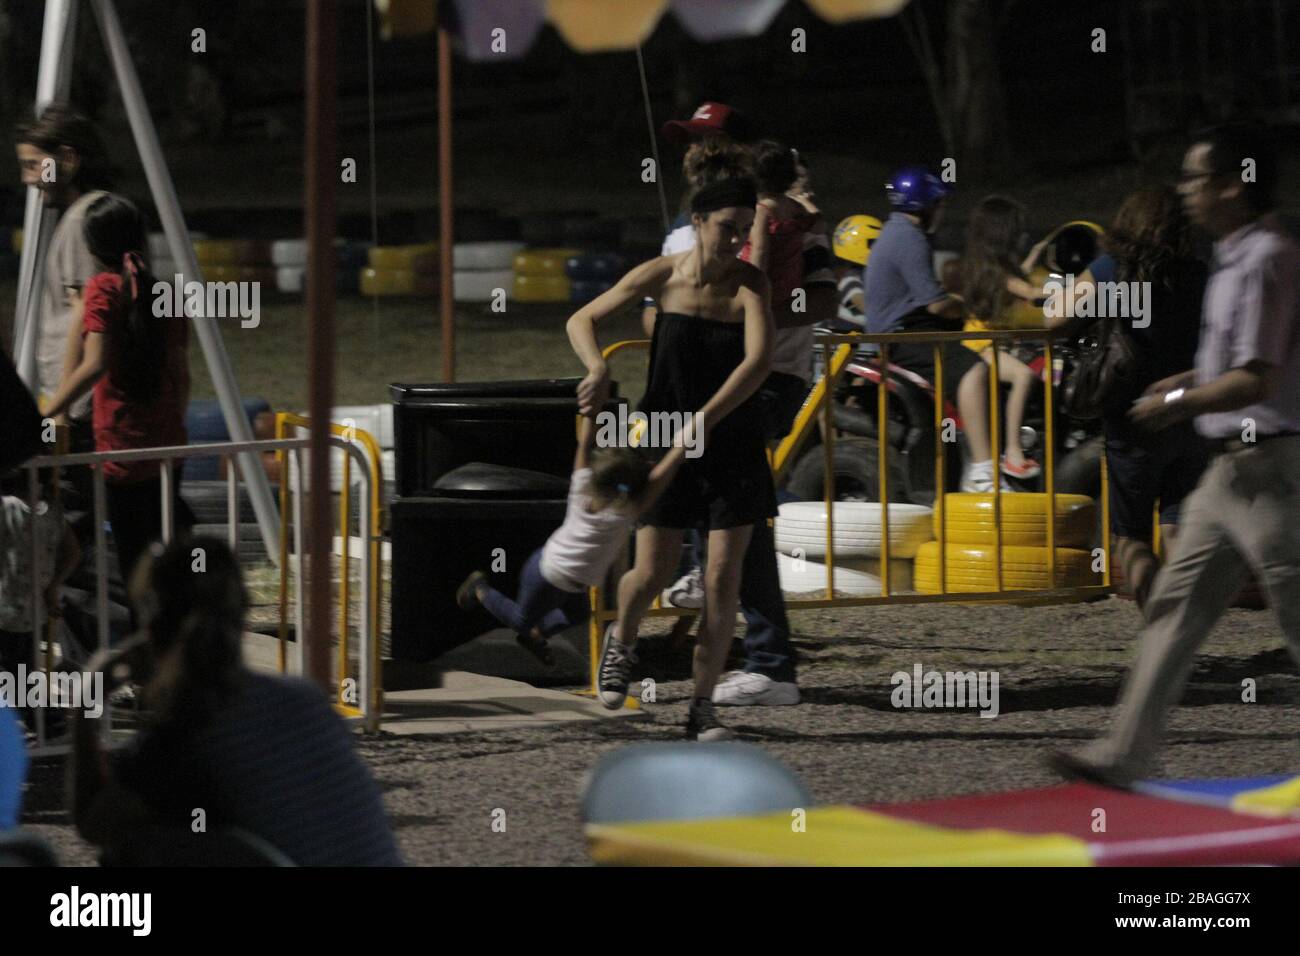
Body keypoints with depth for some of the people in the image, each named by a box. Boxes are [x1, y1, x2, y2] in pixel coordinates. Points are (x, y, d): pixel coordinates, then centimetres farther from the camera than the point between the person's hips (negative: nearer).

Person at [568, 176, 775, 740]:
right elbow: (582, 320, 2)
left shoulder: (750, 284, -9)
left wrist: (705, 419, -32)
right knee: (652, 572, -2)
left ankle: (702, 704, 6)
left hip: (732, 441, 0)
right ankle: (621, 641, 33)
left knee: (723, 576, -4)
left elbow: (758, 361, -23)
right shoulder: (662, 276, -6)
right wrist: (598, 369, -19)